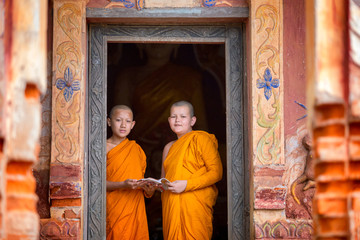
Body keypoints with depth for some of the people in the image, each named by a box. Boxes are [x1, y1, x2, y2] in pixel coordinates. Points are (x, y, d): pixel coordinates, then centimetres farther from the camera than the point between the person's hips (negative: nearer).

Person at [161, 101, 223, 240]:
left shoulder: (201, 138, 0)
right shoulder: (169, 147, 21)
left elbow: (216, 172, -8)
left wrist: (187, 185, -16)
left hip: (195, 206, -6)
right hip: (171, 207, 6)